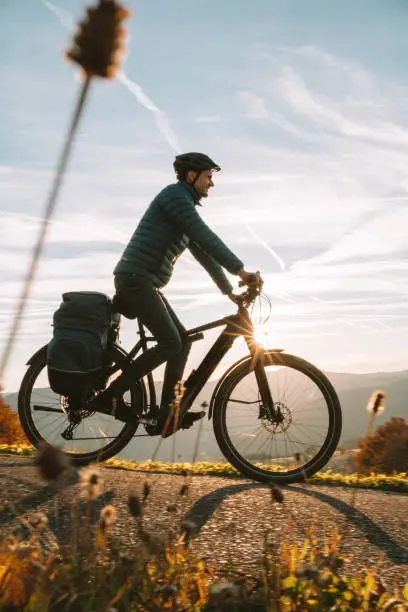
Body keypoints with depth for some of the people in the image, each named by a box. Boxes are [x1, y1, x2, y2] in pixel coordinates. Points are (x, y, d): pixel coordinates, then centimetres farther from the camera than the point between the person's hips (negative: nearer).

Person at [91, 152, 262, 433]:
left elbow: (204, 253, 25)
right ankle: (110, 395, -11)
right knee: (170, 343, -16)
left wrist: (230, 291, 23)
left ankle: (168, 413, 8)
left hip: (147, 284, 10)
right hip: (135, 279, -10)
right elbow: (205, 237, -19)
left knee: (183, 341, 6)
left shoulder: (186, 206, 22)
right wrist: (241, 270, -22)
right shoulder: (175, 194, -8)